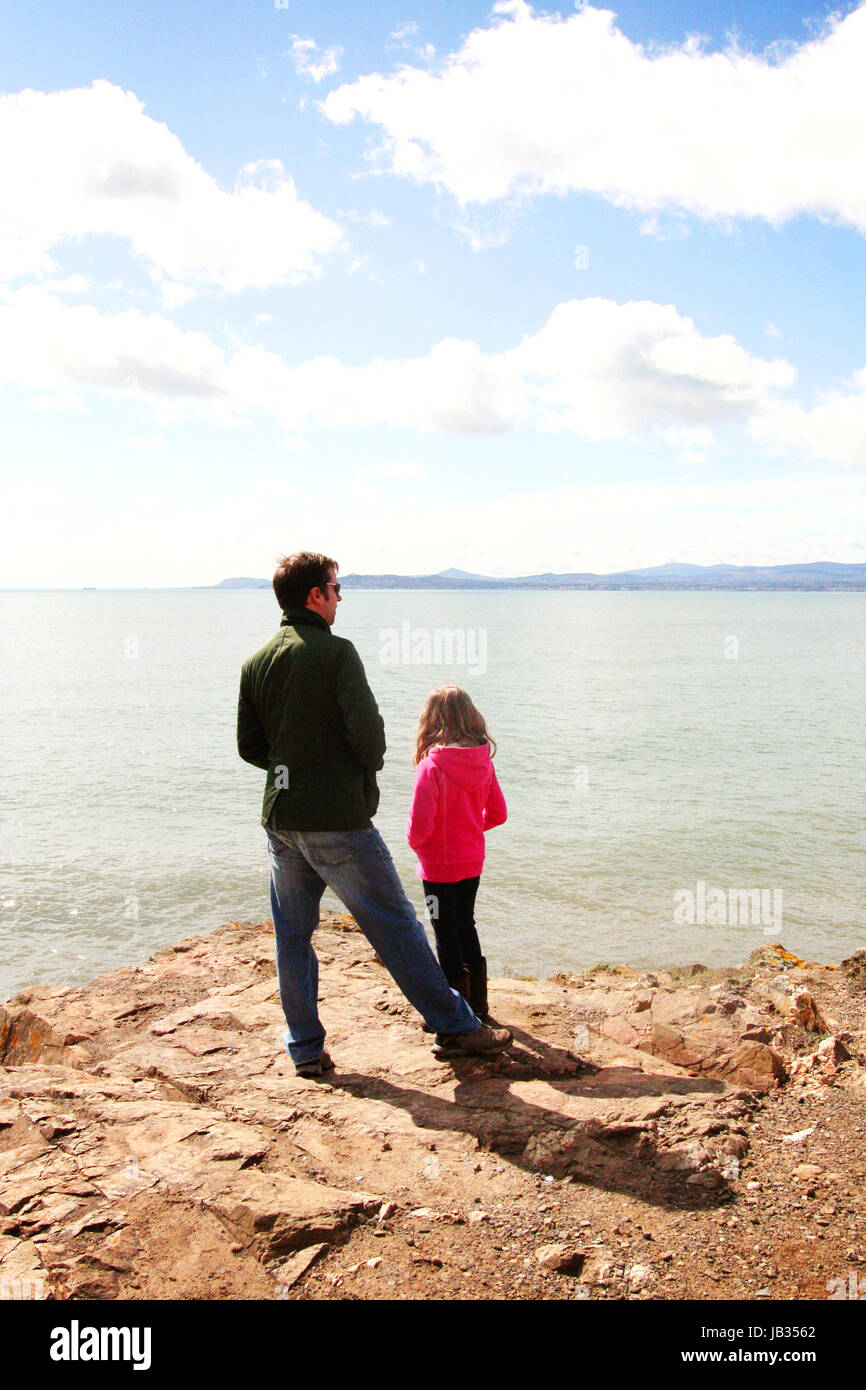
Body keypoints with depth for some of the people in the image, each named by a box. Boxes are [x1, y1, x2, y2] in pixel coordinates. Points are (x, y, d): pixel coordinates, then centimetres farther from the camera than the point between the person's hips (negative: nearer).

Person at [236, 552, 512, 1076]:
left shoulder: (256, 662, 7)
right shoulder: (336, 652, -11)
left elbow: (250, 747, 9)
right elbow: (367, 733, -18)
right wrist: (368, 769, 2)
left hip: (280, 817, 6)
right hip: (337, 820, -6)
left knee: (293, 935, 13)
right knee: (395, 925, 2)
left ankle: (306, 1049, 20)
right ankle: (459, 1026, 12)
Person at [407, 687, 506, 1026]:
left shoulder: (432, 765, -22)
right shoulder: (483, 763, -4)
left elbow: (420, 823, -24)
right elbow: (498, 813, 5)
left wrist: (415, 842, -3)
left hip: (439, 865, -6)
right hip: (473, 861, 6)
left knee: (446, 934, 5)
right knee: (466, 926, 20)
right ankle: (478, 1007, 31)